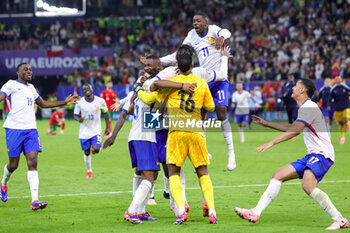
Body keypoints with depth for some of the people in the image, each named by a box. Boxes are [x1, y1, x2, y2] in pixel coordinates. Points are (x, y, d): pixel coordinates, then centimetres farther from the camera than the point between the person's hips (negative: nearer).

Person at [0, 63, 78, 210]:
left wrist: (64, 102, 34)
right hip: (14, 129, -5)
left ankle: (34, 200, -18)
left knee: (33, 162, -10)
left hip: (31, 130, 5)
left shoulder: (31, 88, 23)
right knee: (13, 164, 2)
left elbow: (43, 104, 36)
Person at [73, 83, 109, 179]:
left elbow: (105, 113, 7)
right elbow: (76, 115, 3)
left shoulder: (100, 101, -6)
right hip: (84, 132, 1)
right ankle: (89, 170, 29)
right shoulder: (79, 102, -7)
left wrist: (107, 128, 6)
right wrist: (79, 119, -21)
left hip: (96, 131, -1)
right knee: (86, 152, 7)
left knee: (96, 150, -21)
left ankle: (93, 148, 17)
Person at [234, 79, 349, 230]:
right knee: (278, 175, 5)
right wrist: (266, 124, 40)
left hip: (322, 155, -10)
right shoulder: (305, 108, 21)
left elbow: (295, 131, -23)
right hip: (312, 156, 10)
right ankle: (256, 212, 3)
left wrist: (271, 143, -27)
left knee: (308, 186, -31)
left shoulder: (308, 108, -11)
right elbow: (291, 127, 38)